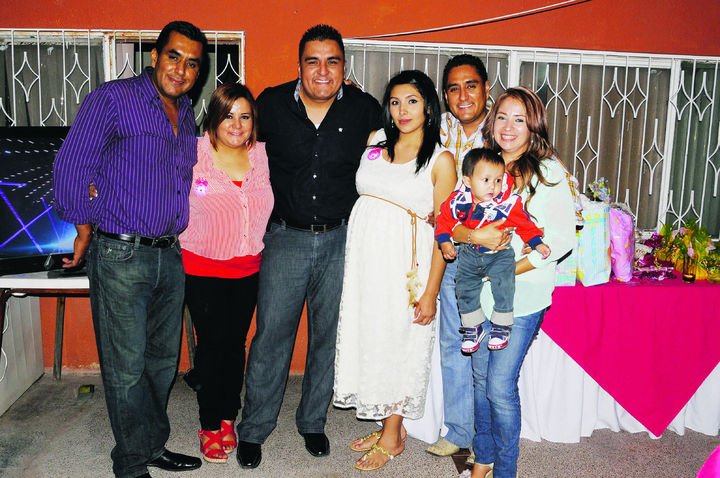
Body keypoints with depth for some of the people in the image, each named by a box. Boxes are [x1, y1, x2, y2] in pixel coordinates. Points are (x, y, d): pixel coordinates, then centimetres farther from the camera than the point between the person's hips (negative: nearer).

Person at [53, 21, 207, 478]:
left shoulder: (187, 114, 14)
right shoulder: (112, 99, -7)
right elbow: (72, 166, -9)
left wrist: (175, 234, 15)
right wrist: (86, 231, -3)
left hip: (170, 254, 7)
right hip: (121, 256, -7)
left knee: (163, 359, 15)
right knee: (126, 367, 2)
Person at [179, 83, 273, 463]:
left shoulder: (262, 155, 3)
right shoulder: (192, 155, -8)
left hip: (248, 269, 3)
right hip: (203, 268, -3)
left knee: (235, 343, 11)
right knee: (211, 343, 1)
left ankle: (229, 418, 27)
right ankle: (210, 426, 17)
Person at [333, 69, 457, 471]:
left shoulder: (441, 160, -7)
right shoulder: (375, 141, 7)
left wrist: (430, 294, -12)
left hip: (405, 264, -5)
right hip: (364, 255, 5)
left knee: (399, 341, 5)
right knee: (369, 335, 11)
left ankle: (392, 436, 23)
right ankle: (389, 424, 30)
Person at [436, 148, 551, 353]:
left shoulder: (508, 203, -17)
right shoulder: (459, 201, -13)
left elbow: (524, 224, -3)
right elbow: (445, 219, 4)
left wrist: (537, 243, -10)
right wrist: (444, 241, -3)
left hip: (499, 254, -2)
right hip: (469, 254, 3)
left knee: (503, 283, -21)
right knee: (464, 286, -2)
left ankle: (501, 325, 2)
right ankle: (473, 326, 20)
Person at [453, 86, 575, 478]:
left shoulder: (548, 172, -5)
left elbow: (563, 238, -9)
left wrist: (510, 269, -16)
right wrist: (476, 236, -18)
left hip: (522, 296, -4)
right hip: (480, 291, 5)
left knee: (500, 386, -3)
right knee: (480, 377, 14)